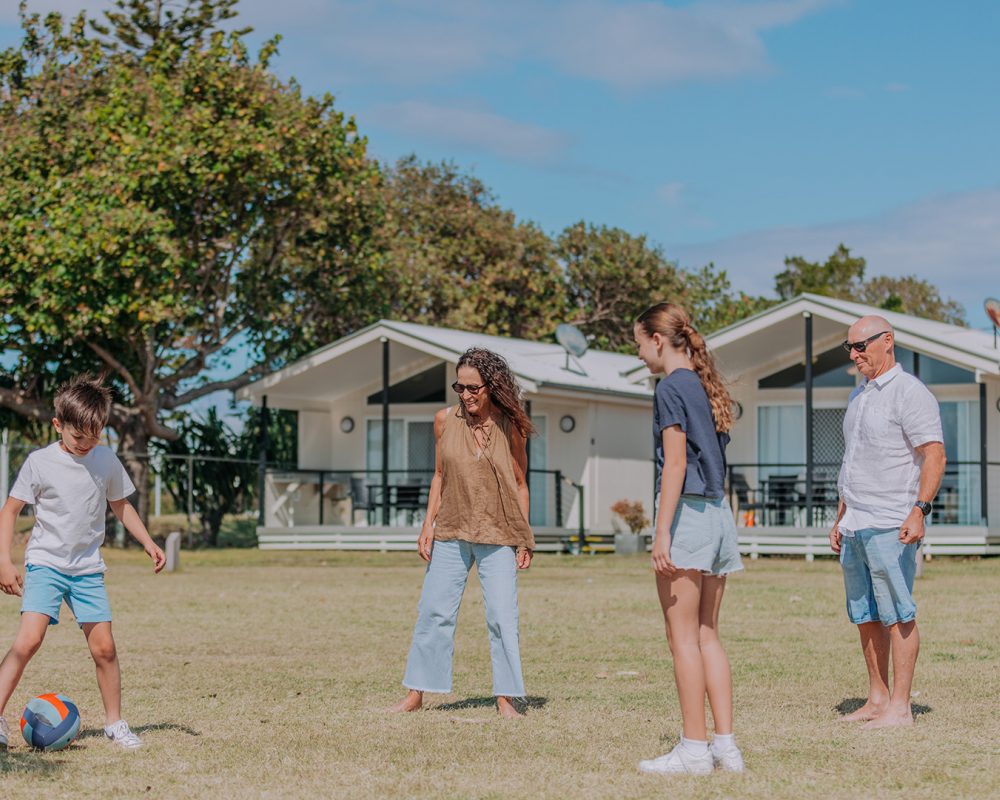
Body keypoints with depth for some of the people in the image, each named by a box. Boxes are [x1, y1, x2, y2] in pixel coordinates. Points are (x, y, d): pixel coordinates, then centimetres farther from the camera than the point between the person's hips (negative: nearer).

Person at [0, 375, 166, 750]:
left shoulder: (106, 461, 3)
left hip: (88, 568, 3)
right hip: (45, 564, -3)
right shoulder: (40, 462, -7)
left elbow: (120, 504, 19)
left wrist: (148, 542, 13)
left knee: (103, 647, 0)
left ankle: (114, 723, 14)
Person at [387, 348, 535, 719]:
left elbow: (520, 484, 3)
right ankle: (416, 693, 14)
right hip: (451, 534, 2)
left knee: (502, 616, -4)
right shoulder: (446, 420, 2)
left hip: (498, 537, -2)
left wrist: (524, 539, 1)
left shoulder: (511, 427, -3)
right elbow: (439, 475, 10)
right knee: (434, 611, 5)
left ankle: (506, 698, 5)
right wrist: (428, 525, 4)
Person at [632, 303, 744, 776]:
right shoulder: (708, 387, 16)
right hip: (718, 512, 8)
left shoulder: (672, 387, -9)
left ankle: (694, 749, -2)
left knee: (683, 638, -3)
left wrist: (662, 532, -18)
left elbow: (675, 465, -16)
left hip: (686, 511, -8)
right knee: (707, 636, 11)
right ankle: (725, 745, 9)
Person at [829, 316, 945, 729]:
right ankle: (877, 699, 17)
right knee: (865, 617, 10)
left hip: (890, 526, -9)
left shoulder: (909, 393, -7)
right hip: (855, 526, 9)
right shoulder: (858, 395, 20)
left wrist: (919, 510, -24)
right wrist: (840, 518, 24)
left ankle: (900, 706, -6)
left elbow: (934, 455, -14)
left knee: (897, 616, -7)